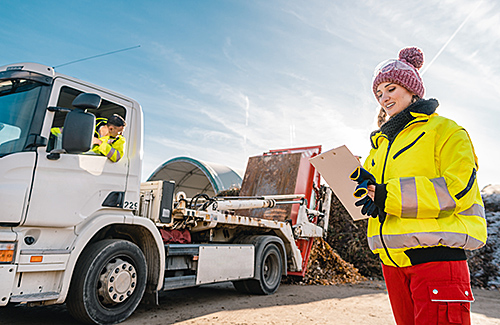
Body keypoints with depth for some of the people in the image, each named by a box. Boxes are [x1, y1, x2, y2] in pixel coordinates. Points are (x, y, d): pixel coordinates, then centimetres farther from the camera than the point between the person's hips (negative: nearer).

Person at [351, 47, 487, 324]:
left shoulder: (444, 130, 0)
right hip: (392, 258, 7)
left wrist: (389, 195, -18)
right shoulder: (381, 141, 20)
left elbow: (457, 189, -14)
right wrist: (365, 184, -9)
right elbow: (371, 182, 17)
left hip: (436, 253, -6)